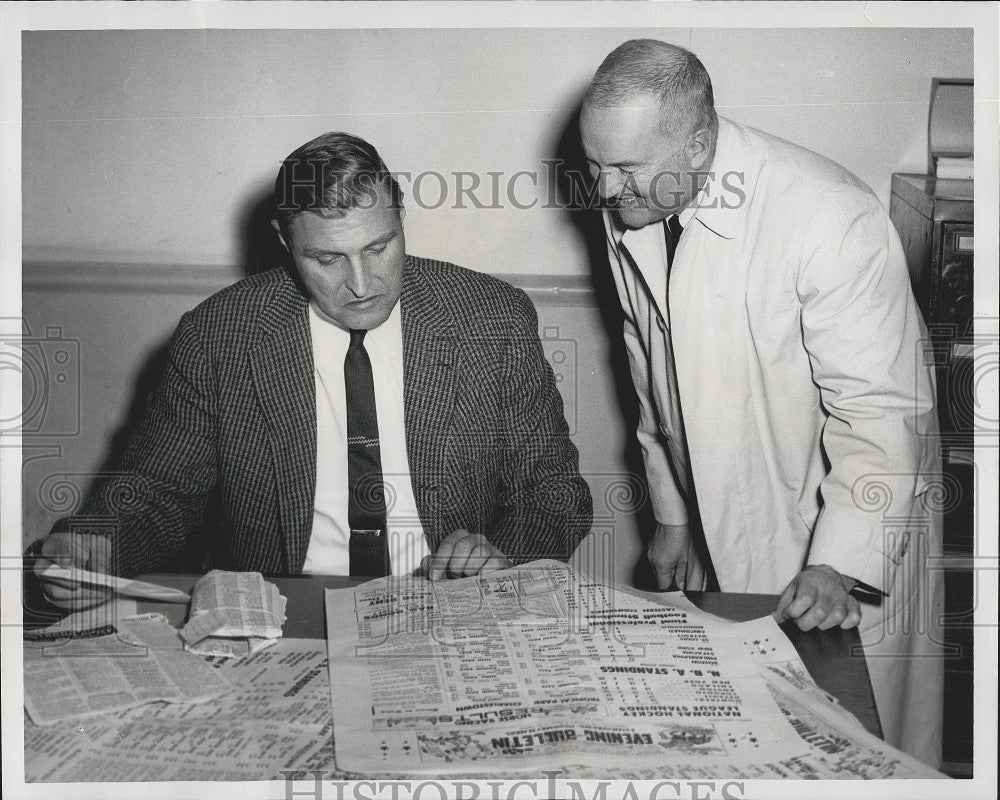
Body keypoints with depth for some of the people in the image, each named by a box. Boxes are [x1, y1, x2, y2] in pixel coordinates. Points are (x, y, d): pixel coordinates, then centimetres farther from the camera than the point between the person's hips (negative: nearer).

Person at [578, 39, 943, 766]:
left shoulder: (831, 219, -24)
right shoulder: (630, 214, -3)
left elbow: (882, 412, -20)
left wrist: (839, 565, -26)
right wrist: (671, 515, 13)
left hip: (849, 541, -5)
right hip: (725, 536, 5)